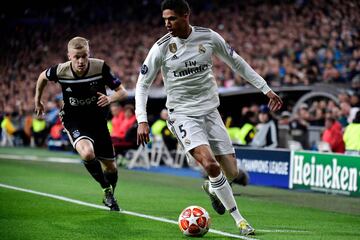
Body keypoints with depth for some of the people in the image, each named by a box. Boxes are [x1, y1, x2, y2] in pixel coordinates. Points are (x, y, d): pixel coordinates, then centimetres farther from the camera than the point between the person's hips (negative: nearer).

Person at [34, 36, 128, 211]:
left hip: (97, 119, 2)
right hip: (74, 120, -2)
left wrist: (110, 98, -35)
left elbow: (122, 92, -13)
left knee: (110, 167, 9)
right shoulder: (60, 70, -18)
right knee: (87, 153, -32)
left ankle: (110, 196, 42)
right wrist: (37, 101, 18)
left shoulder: (100, 67, -20)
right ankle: (106, 189, -7)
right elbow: (43, 76, 6)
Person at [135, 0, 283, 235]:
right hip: (182, 114, -3)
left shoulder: (209, 37, -5)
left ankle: (212, 188, 37)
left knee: (232, 173, -1)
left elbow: (237, 62, 8)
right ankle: (239, 219, -9)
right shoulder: (161, 48, -10)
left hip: (210, 110, 3)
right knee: (210, 164, -25)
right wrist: (142, 120, -14)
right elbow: (143, 84, -3)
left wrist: (266, 89, 8)